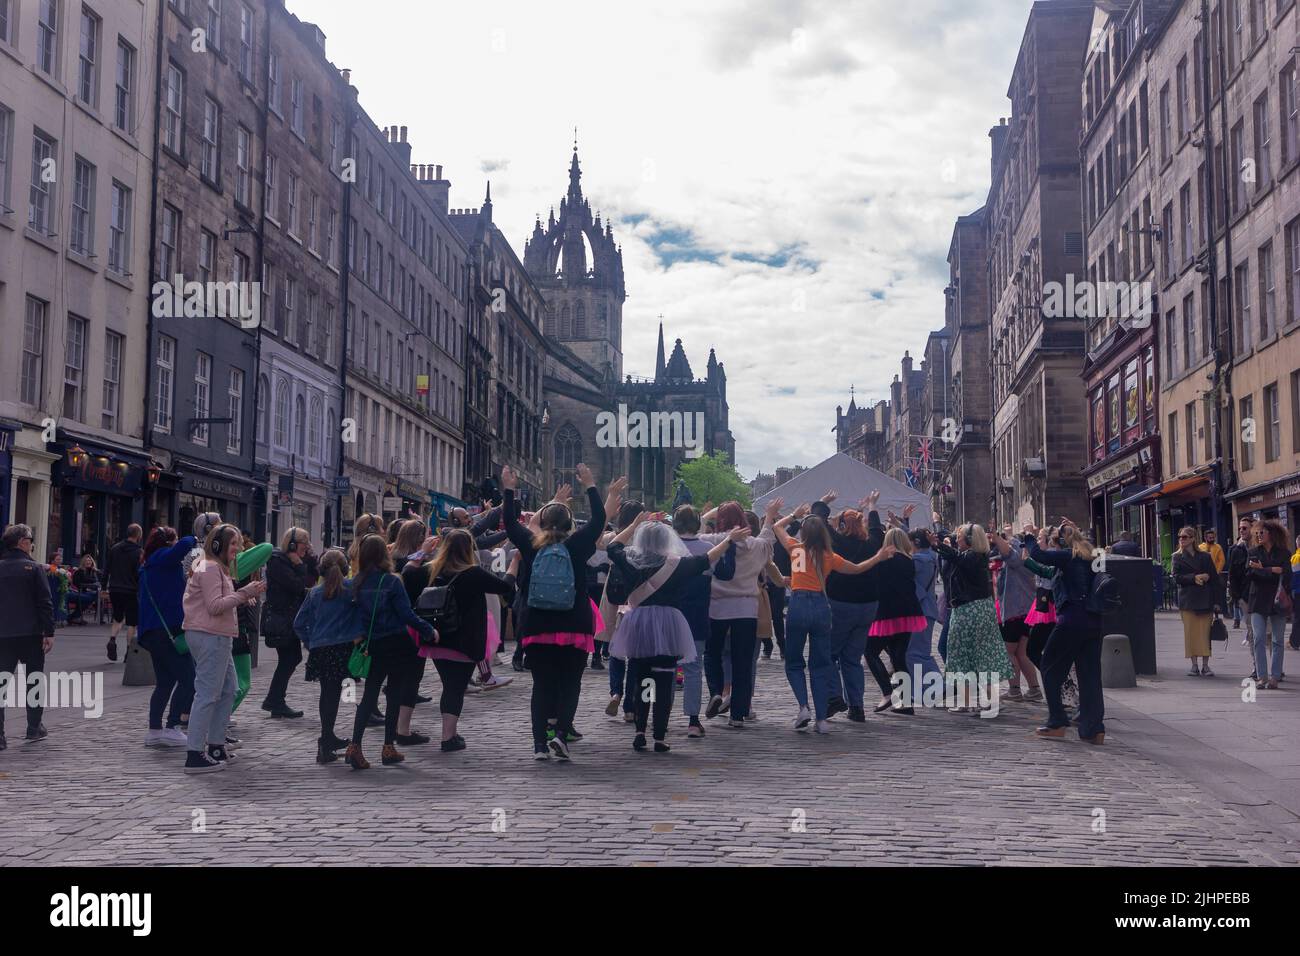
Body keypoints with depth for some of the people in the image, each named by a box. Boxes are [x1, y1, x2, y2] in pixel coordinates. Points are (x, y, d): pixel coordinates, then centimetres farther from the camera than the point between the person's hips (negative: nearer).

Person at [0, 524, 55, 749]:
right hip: (31, 634, -3)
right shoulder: (33, 568, -7)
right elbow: (45, 603, -10)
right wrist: (49, 633, -7)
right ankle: (34, 728, 19)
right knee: (34, 679, 12)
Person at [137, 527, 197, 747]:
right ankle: (172, 727, -8)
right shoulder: (163, 557, -8)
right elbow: (184, 545, -25)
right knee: (187, 678, -6)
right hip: (168, 629, -10)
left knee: (165, 682, 13)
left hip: (152, 630, 10)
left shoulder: (148, 566, 21)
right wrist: (195, 539, -5)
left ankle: (154, 730, 12)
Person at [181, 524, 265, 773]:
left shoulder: (217, 568, 22)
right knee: (208, 694, -10)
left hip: (216, 637, 11)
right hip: (210, 637, -11)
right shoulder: (210, 568, -12)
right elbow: (215, 605, -20)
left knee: (228, 689, 15)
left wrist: (242, 597, 8)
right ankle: (194, 755, -8)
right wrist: (244, 593, -18)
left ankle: (216, 747, 22)